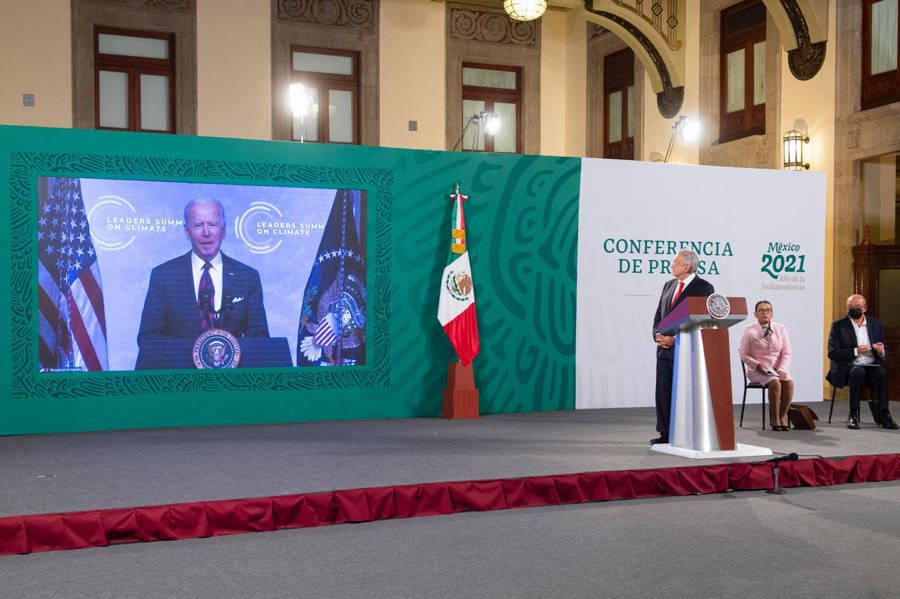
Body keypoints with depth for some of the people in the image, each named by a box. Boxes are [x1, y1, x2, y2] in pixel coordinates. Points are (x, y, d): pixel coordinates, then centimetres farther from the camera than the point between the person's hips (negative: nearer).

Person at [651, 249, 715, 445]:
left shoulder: (703, 287, -5)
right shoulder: (668, 285, 15)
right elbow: (658, 316, 18)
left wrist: (675, 339, -16)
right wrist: (658, 334, -3)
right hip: (665, 349, 6)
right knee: (663, 392, 6)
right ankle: (665, 434, 13)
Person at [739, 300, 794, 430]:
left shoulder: (780, 329, 8)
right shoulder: (749, 331, -1)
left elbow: (786, 353, 6)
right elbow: (744, 355, 1)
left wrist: (782, 370, -11)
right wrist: (758, 366, -16)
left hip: (778, 369, 3)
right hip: (757, 371, -3)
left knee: (789, 382, -29)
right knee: (775, 382, -33)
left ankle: (782, 415, -15)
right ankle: (774, 418, -20)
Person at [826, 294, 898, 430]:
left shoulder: (876, 324, 13)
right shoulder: (838, 325, 3)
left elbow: (884, 353, 16)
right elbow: (832, 353, -6)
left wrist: (881, 352, -10)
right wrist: (855, 351, -17)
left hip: (872, 366, 3)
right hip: (848, 368, -3)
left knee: (881, 373, -30)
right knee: (858, 372, -35)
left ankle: (883, 415, -24)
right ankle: (853, 416, -28)